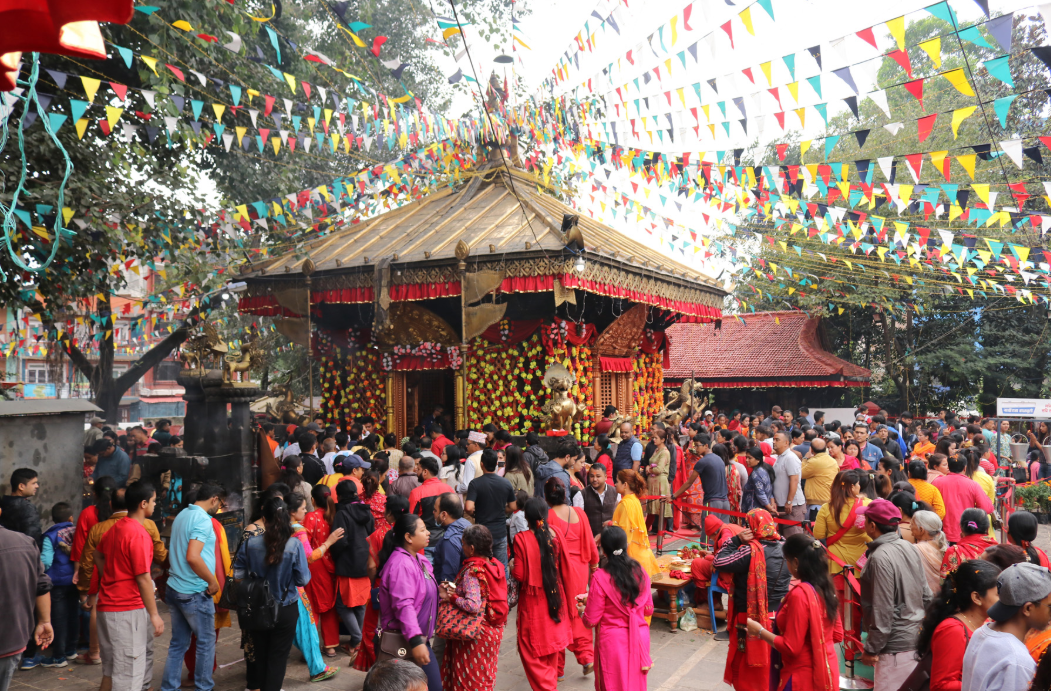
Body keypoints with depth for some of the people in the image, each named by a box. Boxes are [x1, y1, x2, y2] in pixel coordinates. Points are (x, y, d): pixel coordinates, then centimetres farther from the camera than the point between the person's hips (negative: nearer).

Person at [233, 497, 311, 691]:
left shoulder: (250, 544, -14)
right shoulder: (294, 545, -20)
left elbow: (238, 575, -6)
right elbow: (303, 580, -15)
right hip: (286, 609, -3)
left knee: (258, 651, 24)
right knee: (278, 655, 12)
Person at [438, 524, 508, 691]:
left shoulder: (472, 571, -22)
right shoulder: (495, 565, 0)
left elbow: (473, 606, -32)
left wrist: (451, 597, -18)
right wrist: (457, 590, 1)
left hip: (476, 633, -8)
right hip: (494, 629, 8)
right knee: (484, 675, 22)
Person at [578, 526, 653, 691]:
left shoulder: (601, 577, -18)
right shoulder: (640, 571, -4)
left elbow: (591, 620, -13)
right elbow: (648, 610, 7)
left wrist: (582, 610, 8)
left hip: (613, 642, -4)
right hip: (639, 638, 4)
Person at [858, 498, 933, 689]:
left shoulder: (880, 557, -20)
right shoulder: (910, 549, 5)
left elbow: (882, 609, -20)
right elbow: (926, 596, 11)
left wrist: (872, 649, -12)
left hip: (896, 645, -9)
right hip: (917, 637, 9)